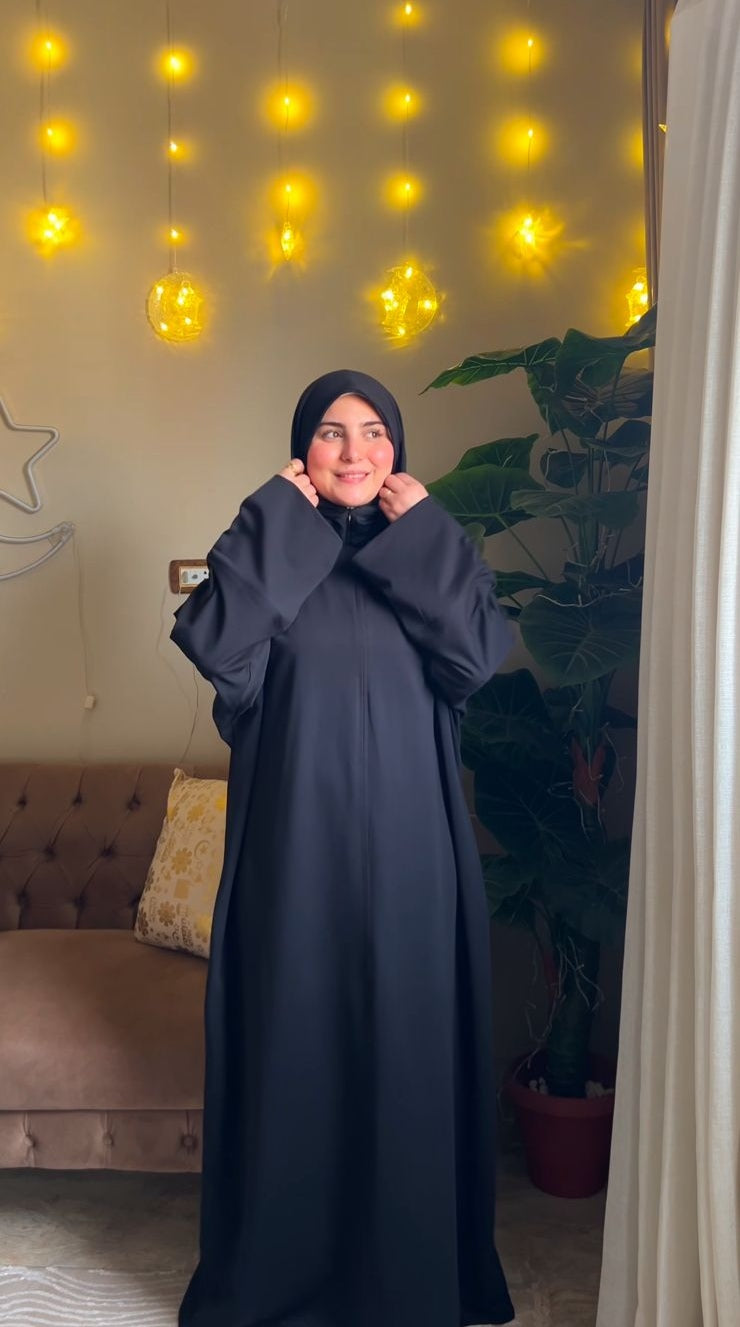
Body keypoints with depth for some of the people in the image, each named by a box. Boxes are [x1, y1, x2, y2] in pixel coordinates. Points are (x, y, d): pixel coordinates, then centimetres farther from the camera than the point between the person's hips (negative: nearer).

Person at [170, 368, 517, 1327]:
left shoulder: (434, 550, 7)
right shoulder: (269, 547, 4)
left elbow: (480, 656, -11)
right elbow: (213, 644, -16)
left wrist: (423, 537, -10)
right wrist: (279, 522, -12)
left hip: (406, 841, 1)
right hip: (295, 838, -1)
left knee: (409, 1038, 7)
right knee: (293, 1038, 6)